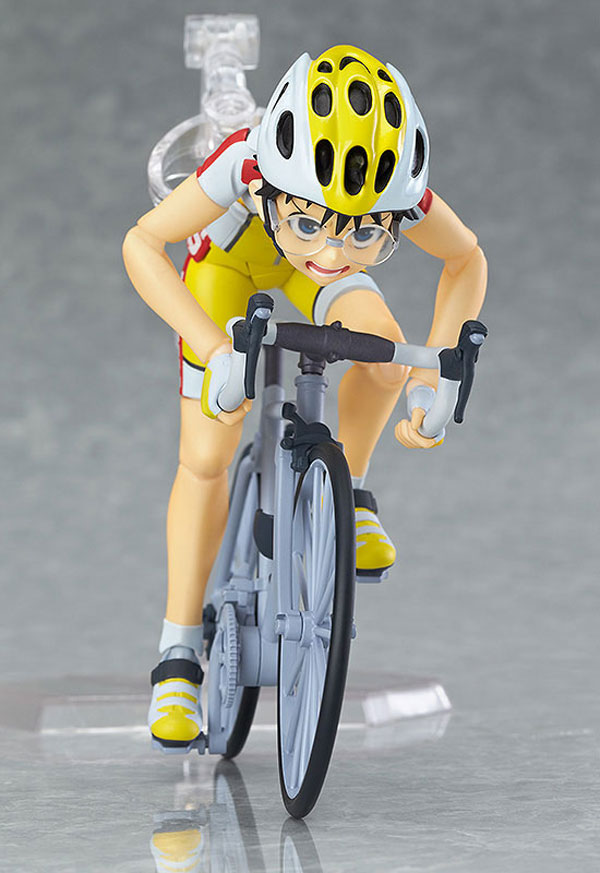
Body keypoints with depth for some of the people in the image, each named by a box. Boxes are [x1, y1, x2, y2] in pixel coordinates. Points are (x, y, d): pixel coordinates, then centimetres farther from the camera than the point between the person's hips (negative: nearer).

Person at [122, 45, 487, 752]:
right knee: (206, 460, -7)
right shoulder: (245, 164, -44)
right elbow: (142, 245, -28)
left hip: (303, 269, 1)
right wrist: (218, 354, -37)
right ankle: (179, 655, 7)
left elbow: (466, 261, -15)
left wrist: (429, 383, -22)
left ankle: (345, 490, -2)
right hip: (229, 252, -1)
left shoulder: (403, 196, -38)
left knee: (384, 348, -30)